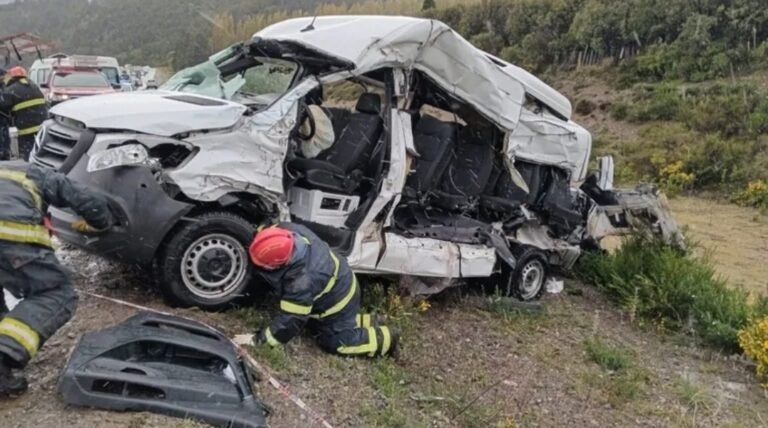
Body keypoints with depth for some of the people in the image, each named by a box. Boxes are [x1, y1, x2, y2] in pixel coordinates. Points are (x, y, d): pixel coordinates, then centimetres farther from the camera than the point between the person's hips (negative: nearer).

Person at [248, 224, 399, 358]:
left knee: (333, 342, 10)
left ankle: (384, 339, 17)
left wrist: (260, 339, -20)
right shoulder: (290, 230, -26)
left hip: (337, 304, -8)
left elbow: (292, 320, -30)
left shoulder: (301, 283, -42)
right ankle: (365, 322, 28)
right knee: (317, 326, 24)